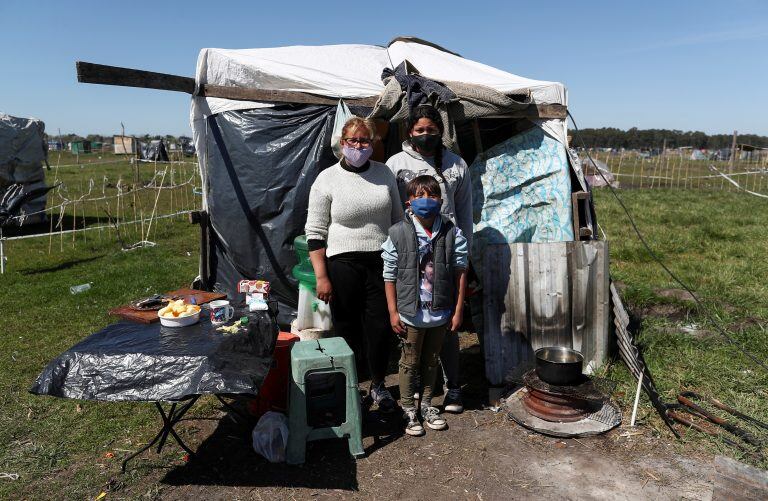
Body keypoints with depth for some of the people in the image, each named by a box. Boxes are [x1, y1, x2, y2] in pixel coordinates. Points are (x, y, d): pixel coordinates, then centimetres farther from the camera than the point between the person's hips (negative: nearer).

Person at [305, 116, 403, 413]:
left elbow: (398, 218, 15)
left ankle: (378, 385, 28)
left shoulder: (384, 174, 7)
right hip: (343, 264, -2)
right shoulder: (327, 180, -3)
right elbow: (315, 232, -4)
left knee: (381, 326, 6)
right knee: (347, 329, 7)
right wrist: (321, 276, -10)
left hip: (381, 261, 3)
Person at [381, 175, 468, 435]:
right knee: (410, 362, 11)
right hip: (411, 313, -2)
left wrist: (458, 310, 0)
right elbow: (390, 276, -5)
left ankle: (426, 404, 38)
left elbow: (460, 272, 0)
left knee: (431, 360, 19)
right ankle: (408, 409, 29)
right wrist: (393, 312, -7)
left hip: (440, 313, 3)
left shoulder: (452, 233, -4)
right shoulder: (398, 233, -9)